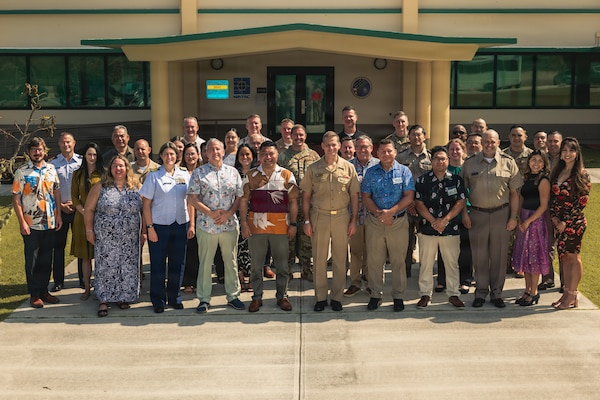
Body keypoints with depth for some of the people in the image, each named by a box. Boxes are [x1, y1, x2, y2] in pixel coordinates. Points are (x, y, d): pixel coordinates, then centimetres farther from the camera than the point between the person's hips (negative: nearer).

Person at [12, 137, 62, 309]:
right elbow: (16, 198, -7)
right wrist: (22, 222, -13)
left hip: (49, 223, 4)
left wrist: (58, 215, 5)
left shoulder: (51, 169, 6)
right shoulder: (22, 171, -6)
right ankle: (34, 294, 13)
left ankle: (44, 291, 22)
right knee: (32, 260, 4)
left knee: (46, 259, 11)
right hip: (31, 224, -4)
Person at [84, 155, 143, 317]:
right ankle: (104, 300, 9)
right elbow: (88, 209, 2)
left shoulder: (136, 188, 5)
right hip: (105, 239, -1)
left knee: (127, 268, 6)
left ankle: (124, 297, 20)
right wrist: (89, 230, -2)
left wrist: (143, 231, 3)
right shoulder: (100, 187, 1)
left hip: (129, 239, 2)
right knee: (106, 267, 1)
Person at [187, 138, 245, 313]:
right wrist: (210, 213, -13)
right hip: (206, 225, -2)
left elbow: (240, 197, 6)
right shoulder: (199, 173, 1)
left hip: (229, 225, 2)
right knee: (205, 263, 4)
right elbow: (192, 198, -4)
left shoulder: (233, 172, 8)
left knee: (231, 262, 9)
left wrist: (228, 213, -9)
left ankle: (233, 296, 21)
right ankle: (204, 299, 14)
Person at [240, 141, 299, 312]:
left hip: (280, 227, 0)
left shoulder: (287, 175, 4)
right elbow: (244, 200, 5)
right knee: (256, 264, 7)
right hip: (256, 226, 1)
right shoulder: (250, 176, 6)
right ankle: (257, 297, 19)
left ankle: (282, 296, 20)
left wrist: (293, 224, -2)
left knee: (282, 264, 7)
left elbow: (293, 201, 4)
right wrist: (244, 223, -4)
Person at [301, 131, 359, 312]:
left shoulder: (348, 168, 2)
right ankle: (320, 297, 16)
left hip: (341, 217, 0)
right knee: (319, 258, 5)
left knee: (340, 259, 6)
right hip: (319, 216, 0)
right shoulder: (313, 168, 2)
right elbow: (306, 196, 4)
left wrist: (353, 220, 1)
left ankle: (337, 297, 18)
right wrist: (306, 220, -1)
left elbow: (354, 196, 5)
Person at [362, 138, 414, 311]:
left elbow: (409, 197, -5)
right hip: (374, 222, 2)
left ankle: (398, 296, 13)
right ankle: (375, 295, 16)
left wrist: (390, 212, -15)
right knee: (374, 260, 5)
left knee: (398, 261, 3)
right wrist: (379, 213, -12)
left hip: (398, 221, -1)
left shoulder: (404, 171, 2)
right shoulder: (371, 172, 7)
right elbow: (366, 197, 3)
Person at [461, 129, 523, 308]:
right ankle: (481, 292, 17)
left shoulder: (508, 162, 3)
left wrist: (513, 217, -1)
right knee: (479, 255, 5)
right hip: (477, 213, 0)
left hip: (501, 213, 0)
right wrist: (464, 214, -1)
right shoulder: (470, 163, 4)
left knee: (499, 255, 6)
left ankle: (496, 292, 18)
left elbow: (514, 192, 3)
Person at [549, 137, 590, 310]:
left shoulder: (582, 174, -8)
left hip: (574, 222, -6)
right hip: (559, 222, 6)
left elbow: (582, 201, -12)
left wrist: (566, 221, -13)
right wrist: (554, 217, -2)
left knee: (573, 256, 0)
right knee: (564, 256, 10)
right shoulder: (557, 172, 9)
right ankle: (567, 292, 18)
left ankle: (572, 296, 8)